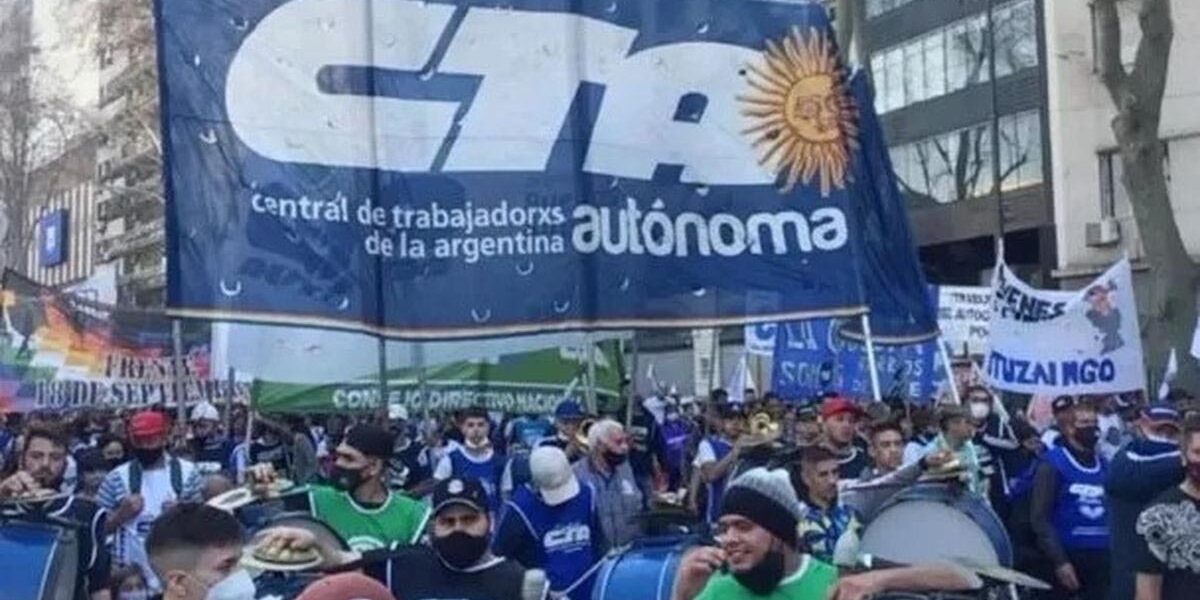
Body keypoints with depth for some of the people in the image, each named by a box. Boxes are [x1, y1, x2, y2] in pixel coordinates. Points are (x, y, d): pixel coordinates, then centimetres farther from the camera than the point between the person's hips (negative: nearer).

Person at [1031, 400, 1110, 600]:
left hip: (1101, 557, 5)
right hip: (1067, 556, -5)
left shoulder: (1105, 465, 12)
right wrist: (1059, 561, -16)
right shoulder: (1053, 464, -4)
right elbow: (1040, 517, -9)